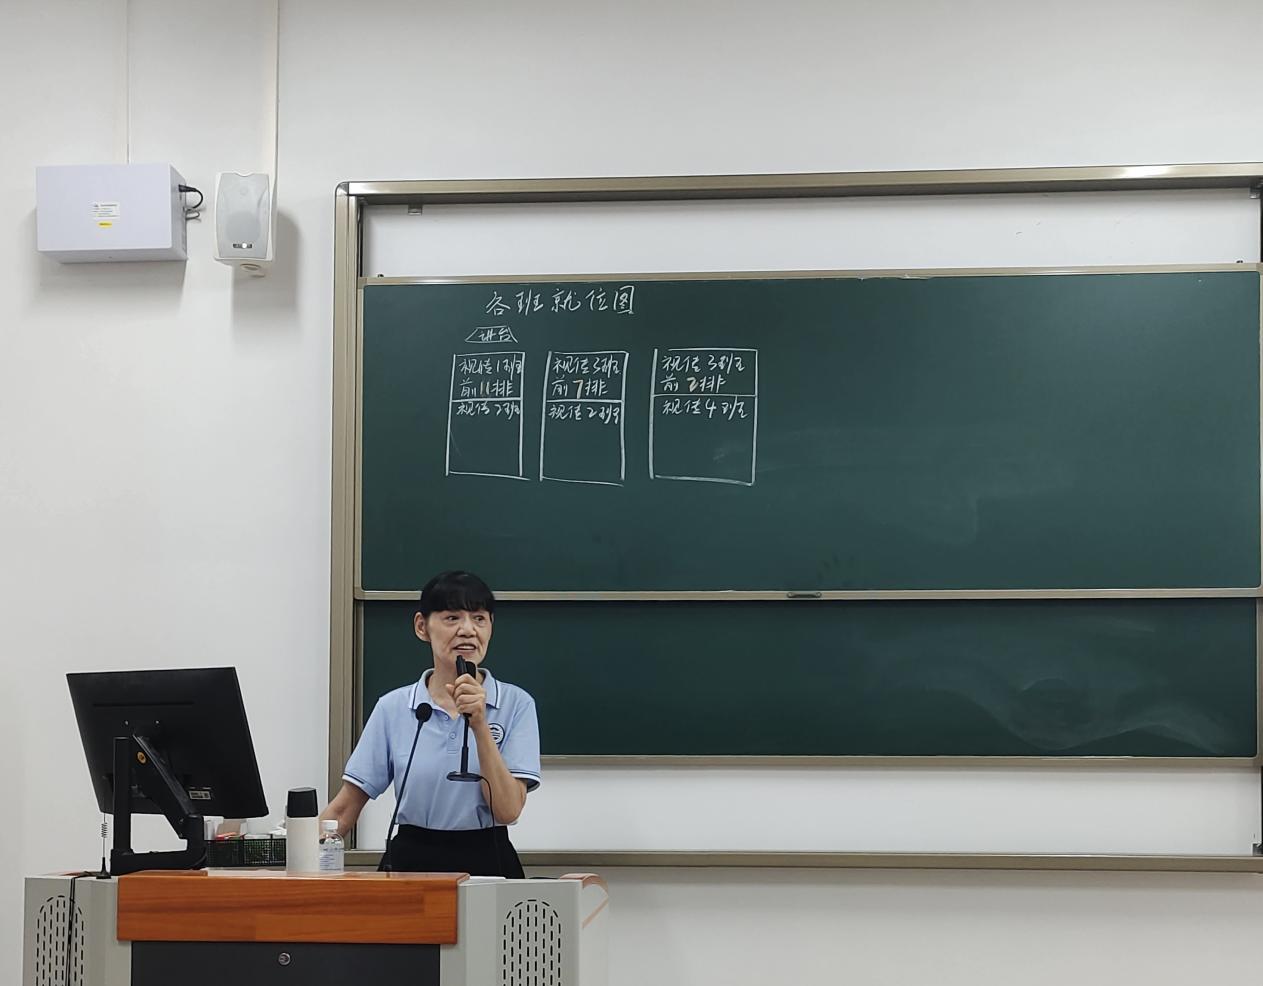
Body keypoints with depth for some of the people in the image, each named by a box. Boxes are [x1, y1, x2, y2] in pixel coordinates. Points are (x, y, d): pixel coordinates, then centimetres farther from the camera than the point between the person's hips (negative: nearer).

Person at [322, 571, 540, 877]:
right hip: (410, 862, 1)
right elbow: (343, 810, 6)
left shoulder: (516, 703, 1)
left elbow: (508, 810, -8)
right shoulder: (392, 708, 5)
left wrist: (480, 726, -16)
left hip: (487, 861, -1)